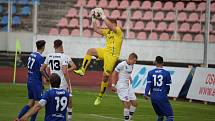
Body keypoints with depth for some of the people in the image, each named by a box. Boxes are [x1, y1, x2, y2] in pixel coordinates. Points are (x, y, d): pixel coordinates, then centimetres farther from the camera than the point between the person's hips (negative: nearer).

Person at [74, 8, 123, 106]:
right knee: (90, 50, -17)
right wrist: (93, 19, 7)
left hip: (112, 55, -7)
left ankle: (100, 97, 8)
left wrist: (103, 16, -27)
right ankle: (82, 70, -22)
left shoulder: (118, 30, -10)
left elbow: (110, 26, -29)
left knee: (105, 76, -4)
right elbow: (96, 30, 16)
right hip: (105, 51, 7)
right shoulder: (107, 31, 13)